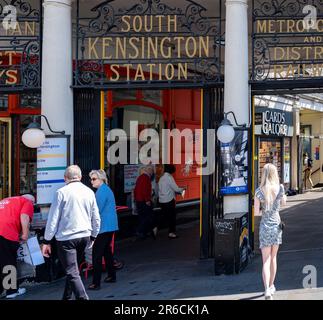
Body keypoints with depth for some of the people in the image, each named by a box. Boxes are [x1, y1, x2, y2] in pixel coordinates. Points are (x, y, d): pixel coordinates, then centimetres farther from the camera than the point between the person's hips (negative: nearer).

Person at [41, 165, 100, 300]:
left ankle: (83, 298, -16)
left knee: (72, 273, -6)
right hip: (85, 236, 6)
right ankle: (67, 297, 32)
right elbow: (96, 218, 13)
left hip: (66, 237, -6)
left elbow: (53, 218, -7)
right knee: (72, 270, 21)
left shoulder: (62, 192, -8)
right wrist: (93, 236, 26)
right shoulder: (89, 192, 7)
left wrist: (47, 241, -2)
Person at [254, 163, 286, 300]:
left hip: (265, 227, -2)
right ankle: (271, 286, 31)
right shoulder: (280, 188, -6)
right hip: (277, 225, 2)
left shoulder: (259, 191, -10)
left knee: (266, 260, -2)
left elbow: (256, 212, -10)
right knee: (273, 257, 19)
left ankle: (267, 289, -19)